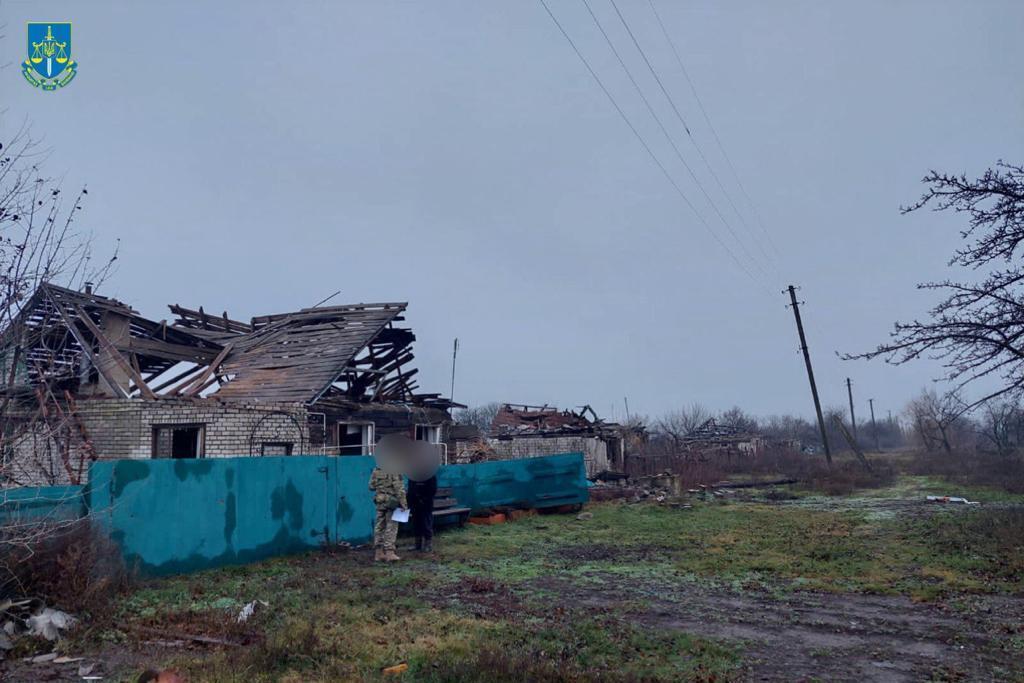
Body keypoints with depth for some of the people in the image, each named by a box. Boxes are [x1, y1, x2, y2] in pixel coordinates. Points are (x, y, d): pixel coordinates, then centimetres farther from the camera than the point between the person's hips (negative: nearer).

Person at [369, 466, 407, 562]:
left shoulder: (376, 470, 4)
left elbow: (371, 486, 8)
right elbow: (399, 487, -17)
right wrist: (403, 502, -13)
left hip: (379, 500, 5)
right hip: (391, 500, -5)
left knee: (379, 526, 10)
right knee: (391, 527, 0)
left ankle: (378, 553, 13)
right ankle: (389, 552, -2)